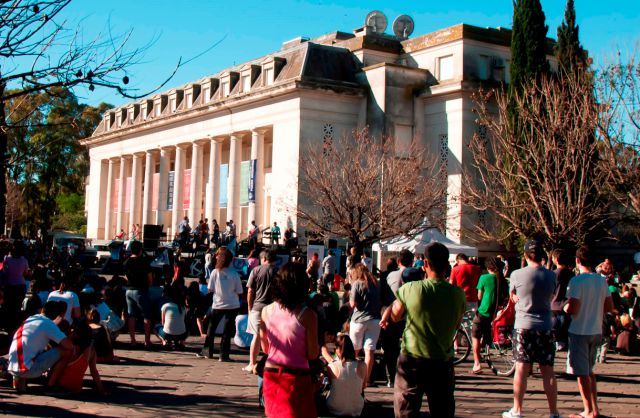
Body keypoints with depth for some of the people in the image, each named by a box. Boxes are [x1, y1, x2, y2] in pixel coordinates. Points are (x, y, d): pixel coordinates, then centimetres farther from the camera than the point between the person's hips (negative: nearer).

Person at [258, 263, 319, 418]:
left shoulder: (266, 311, 0)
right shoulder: (307, 315, -14)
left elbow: (265, 348, 9)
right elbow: (313, 354, -11)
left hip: (270, 375, 5)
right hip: (296, 377, -5)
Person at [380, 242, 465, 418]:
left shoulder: (410, 289, -14)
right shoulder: (458, 293, -9)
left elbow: (395, 316, 2)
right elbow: (456, 325, 7)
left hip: (412, 360, -2)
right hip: (443, 362, 2)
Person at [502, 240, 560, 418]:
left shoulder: (517, 275, -7)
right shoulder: (551, 276, 0)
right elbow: (551, 298, 14)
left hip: (523, 326, -2)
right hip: (545, 327, 2)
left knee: (521, 369, 4)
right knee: (547, 371, 6)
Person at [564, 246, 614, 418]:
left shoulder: (577, 281, -17)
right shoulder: (601, 280, 4)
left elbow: (572, 309, -23)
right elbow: (609, 307, 8)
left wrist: (563, 308, -2)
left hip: (579, 331, -7)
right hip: (596, 331, 7)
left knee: (582, 373, 2)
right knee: (589, 371, 19)